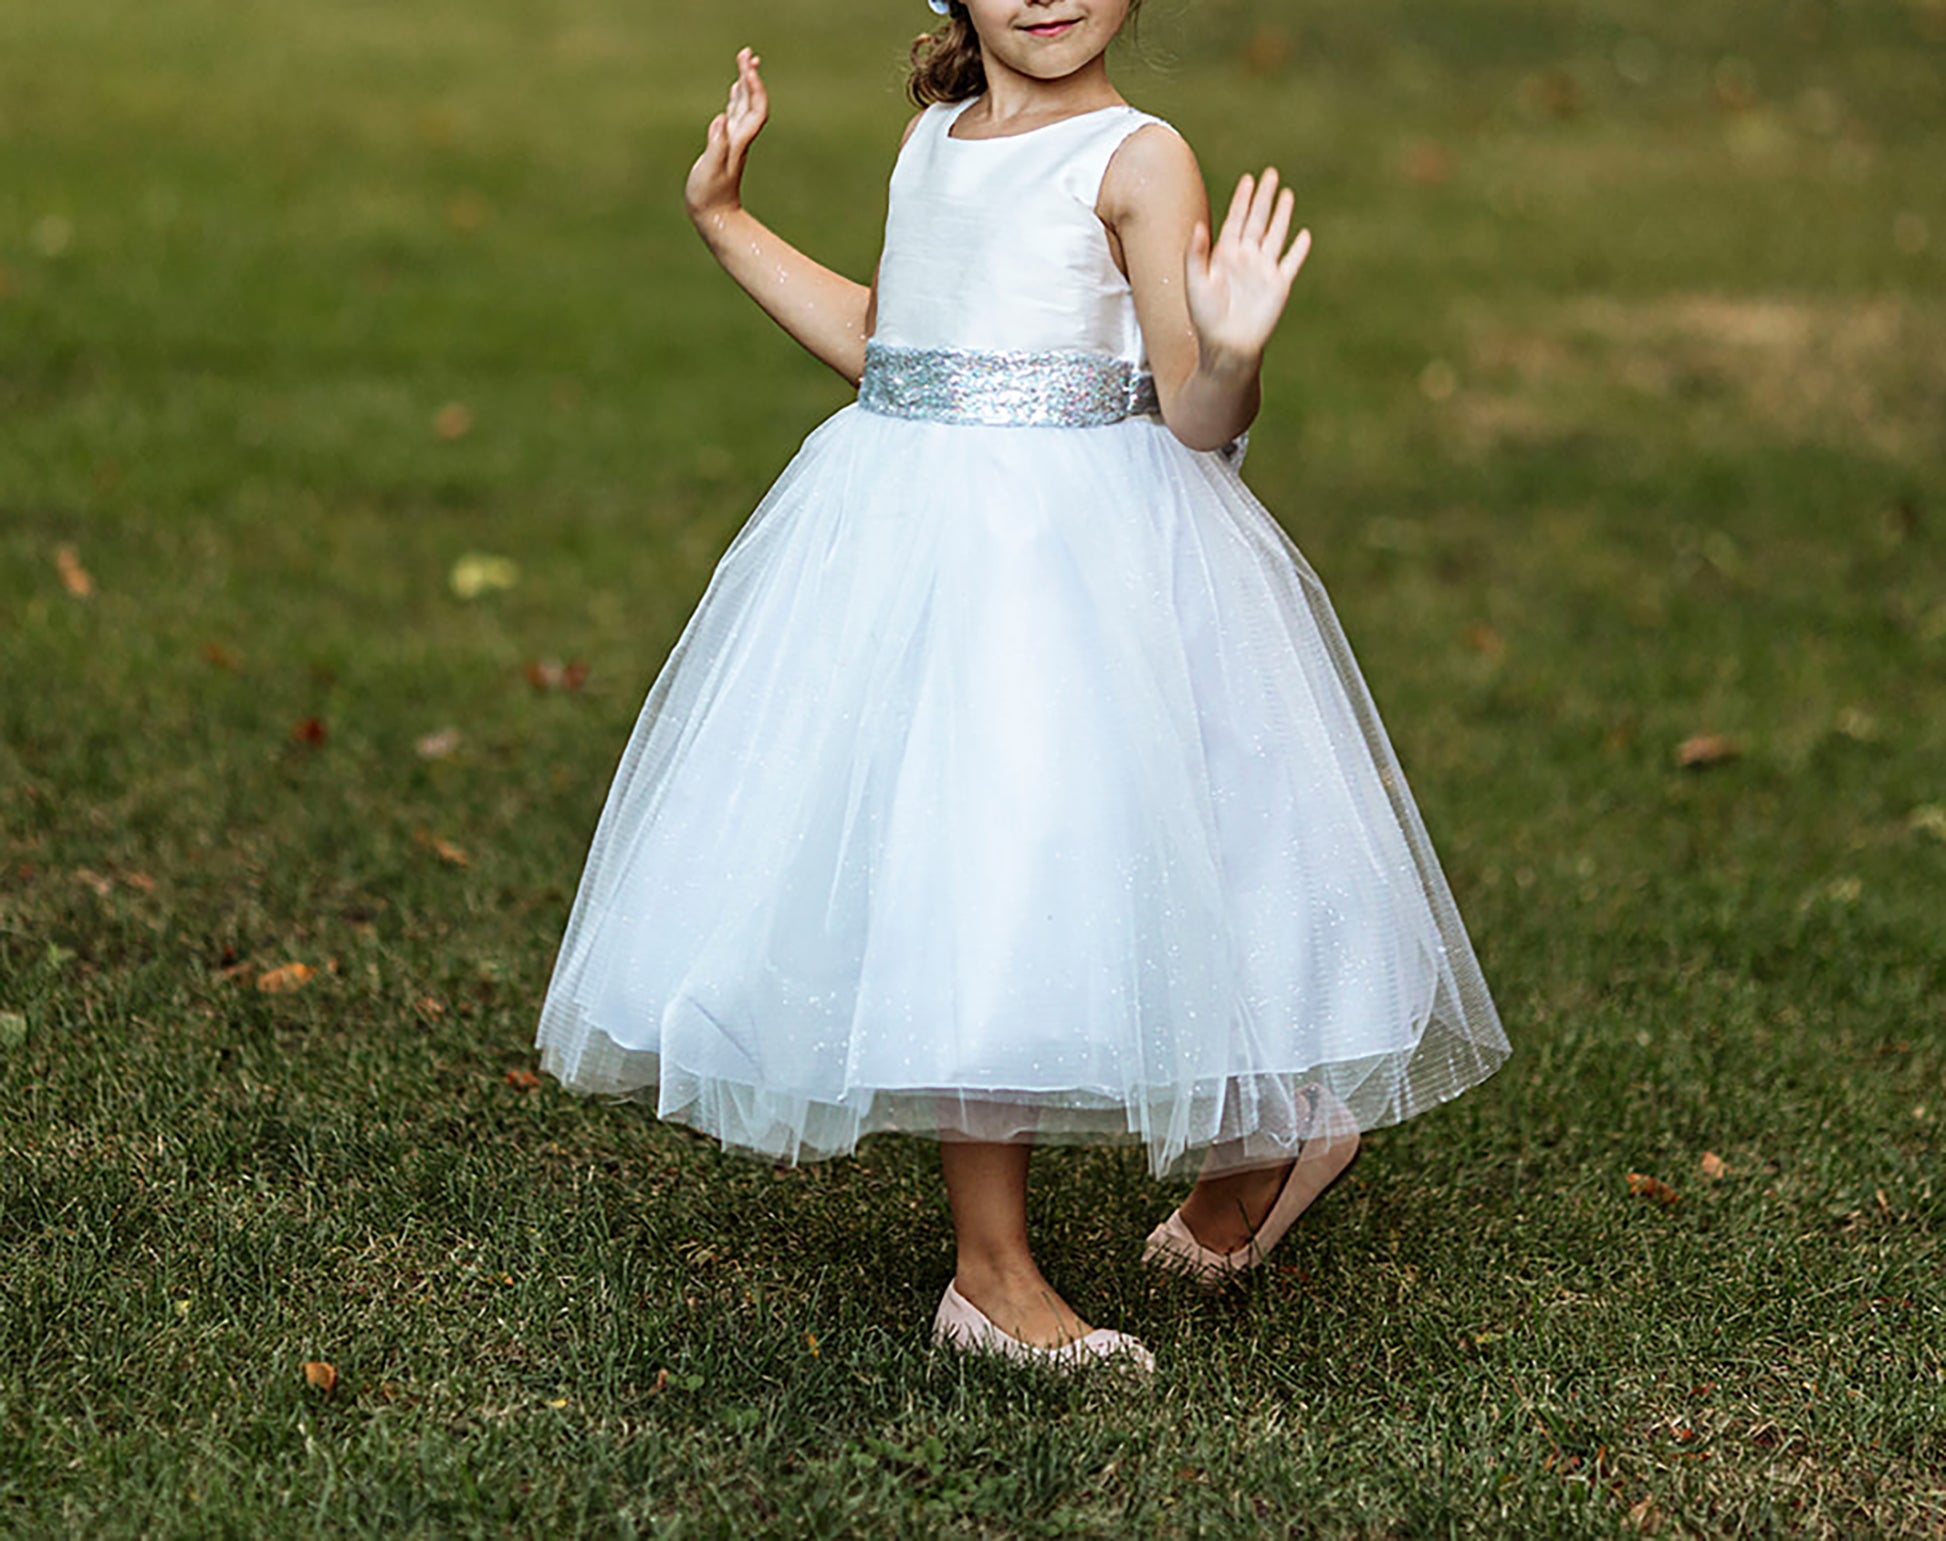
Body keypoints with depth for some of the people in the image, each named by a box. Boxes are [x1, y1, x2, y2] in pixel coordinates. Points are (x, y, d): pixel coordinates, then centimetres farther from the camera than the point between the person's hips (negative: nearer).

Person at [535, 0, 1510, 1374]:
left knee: (1077, 880, -6)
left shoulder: (1137, 160, -6)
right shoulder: (931, 142, 14)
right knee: (949, 887, 5)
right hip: (907, 541, 6)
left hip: (1079, 557, -6)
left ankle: (1240, 1161, 20)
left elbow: (1197, 422, -10)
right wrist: (726, 218, 30)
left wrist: (1233, 348, -32)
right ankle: (993, 1271, 14)